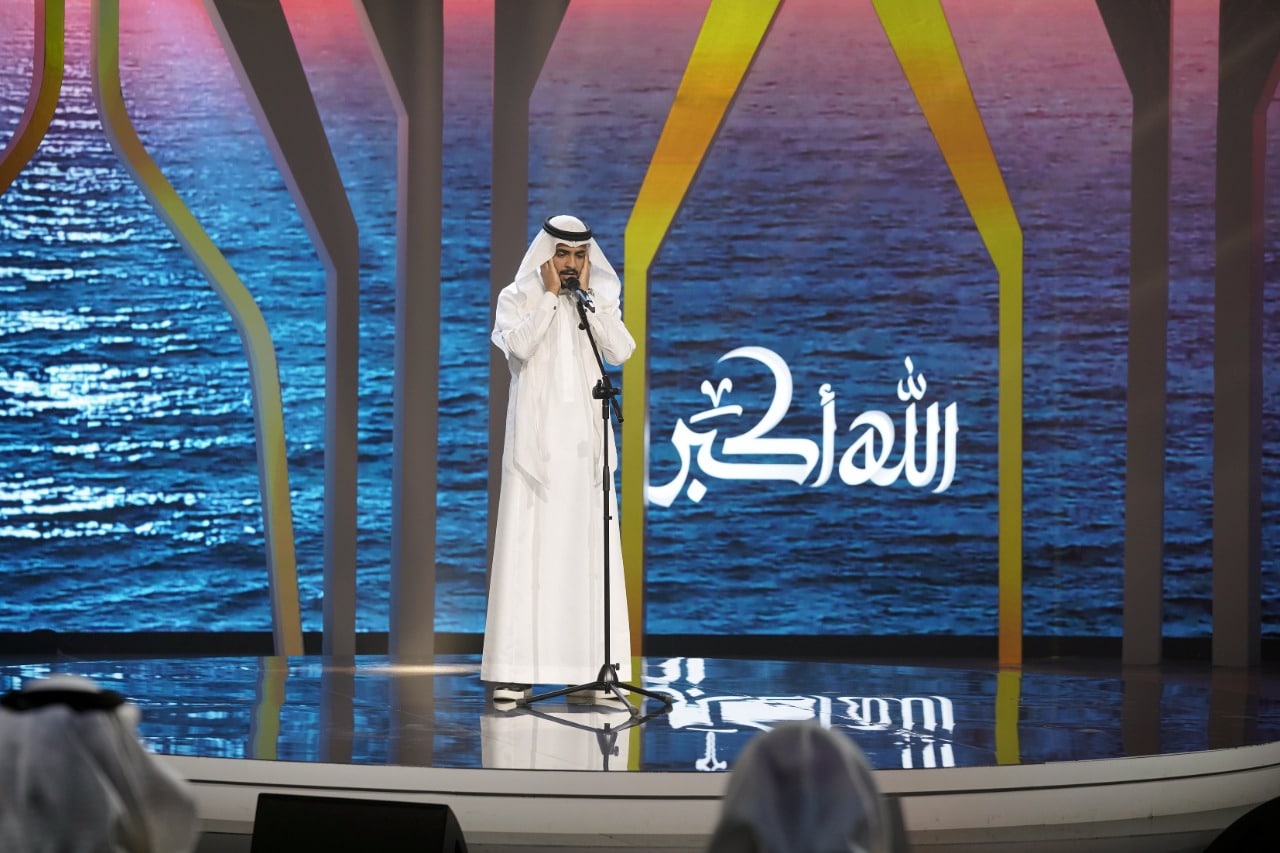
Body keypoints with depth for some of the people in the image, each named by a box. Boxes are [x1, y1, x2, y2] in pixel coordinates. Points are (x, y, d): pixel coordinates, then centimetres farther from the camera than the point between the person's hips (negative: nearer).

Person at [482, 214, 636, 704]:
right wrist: (551, 294, -10)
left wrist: (586, 293, -6)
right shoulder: (517, 298, 3)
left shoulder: (601, 300, 11)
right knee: (527, 548, -7)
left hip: (586, 443, 3)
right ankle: (516, 670, -7)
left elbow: (621, 352, -6)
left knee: (588, 551, 0)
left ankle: (587, 669, 3)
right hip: (536, 441, -3)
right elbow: (518, 346, -16)